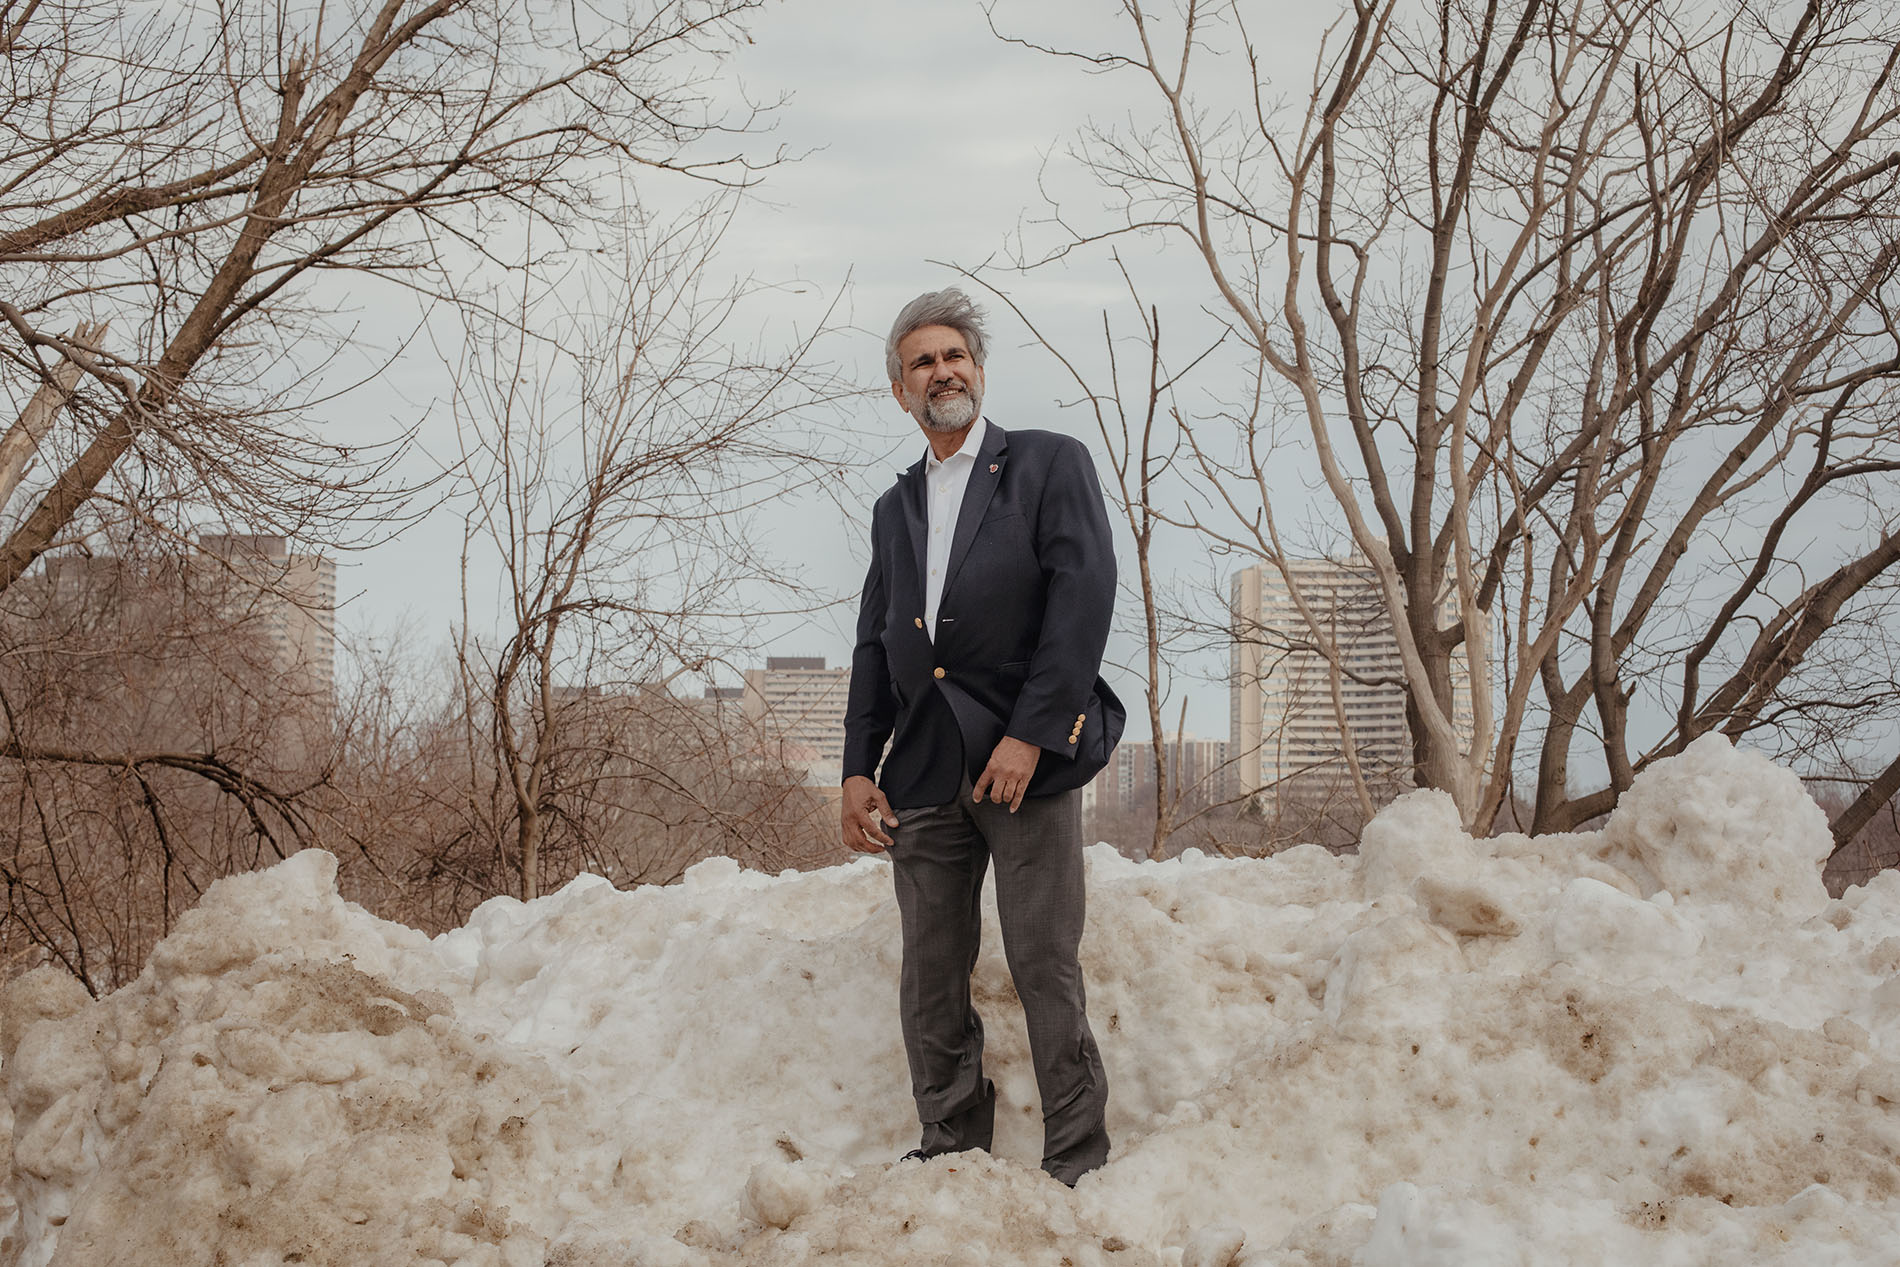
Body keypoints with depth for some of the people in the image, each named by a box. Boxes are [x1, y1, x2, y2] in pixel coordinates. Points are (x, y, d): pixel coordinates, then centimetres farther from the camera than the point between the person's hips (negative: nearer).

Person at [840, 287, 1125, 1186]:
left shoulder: (1049, 464, 5)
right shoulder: (895, 508, 22)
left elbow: (1086, 596, -7)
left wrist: (1029, 734, -15)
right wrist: (857, 768, 9)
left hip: (1028, 759, -5)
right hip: (925, 773, 5)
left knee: (1044, 967, -6)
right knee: (931, 976, 5)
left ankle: (1076, 1163, 1)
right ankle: (950, 1149, 14)